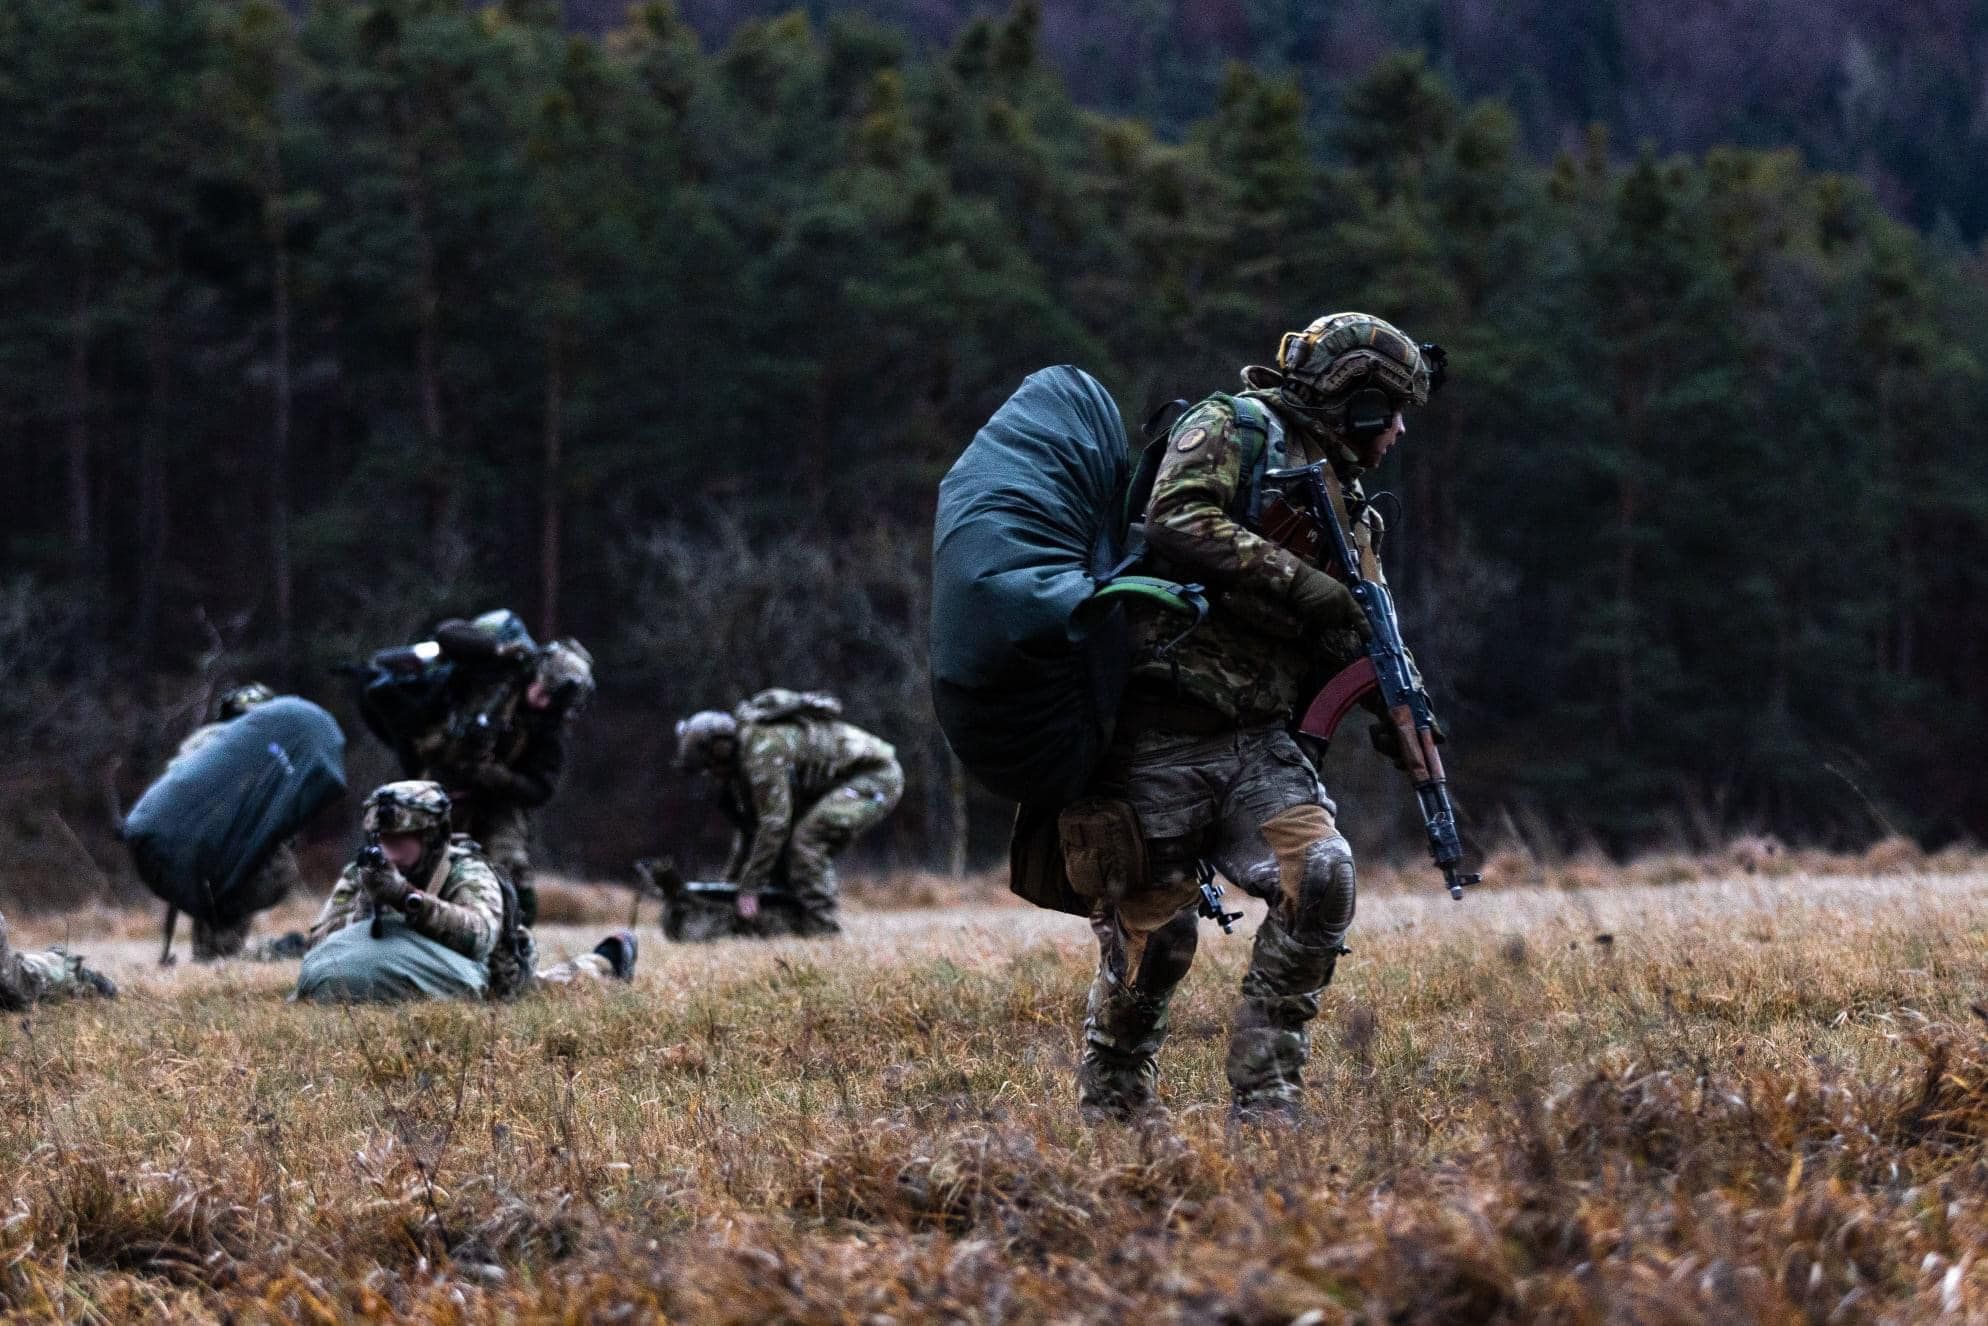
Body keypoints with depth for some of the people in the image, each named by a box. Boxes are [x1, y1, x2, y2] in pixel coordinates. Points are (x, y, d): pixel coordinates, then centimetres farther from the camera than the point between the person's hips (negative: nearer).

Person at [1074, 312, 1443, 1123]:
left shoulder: (1348, 510, 23)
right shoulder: (1228, 430, 0)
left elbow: (1360, 635, 22)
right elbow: (1177, 522, -18)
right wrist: (1305, 586, -19)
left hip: (1258, 743, 6)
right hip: (1163, 734, -6)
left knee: (1321, 875, -17)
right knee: (1155, 934, -4)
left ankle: (1265, 1097, -11)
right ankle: (1111, 1102, 18)